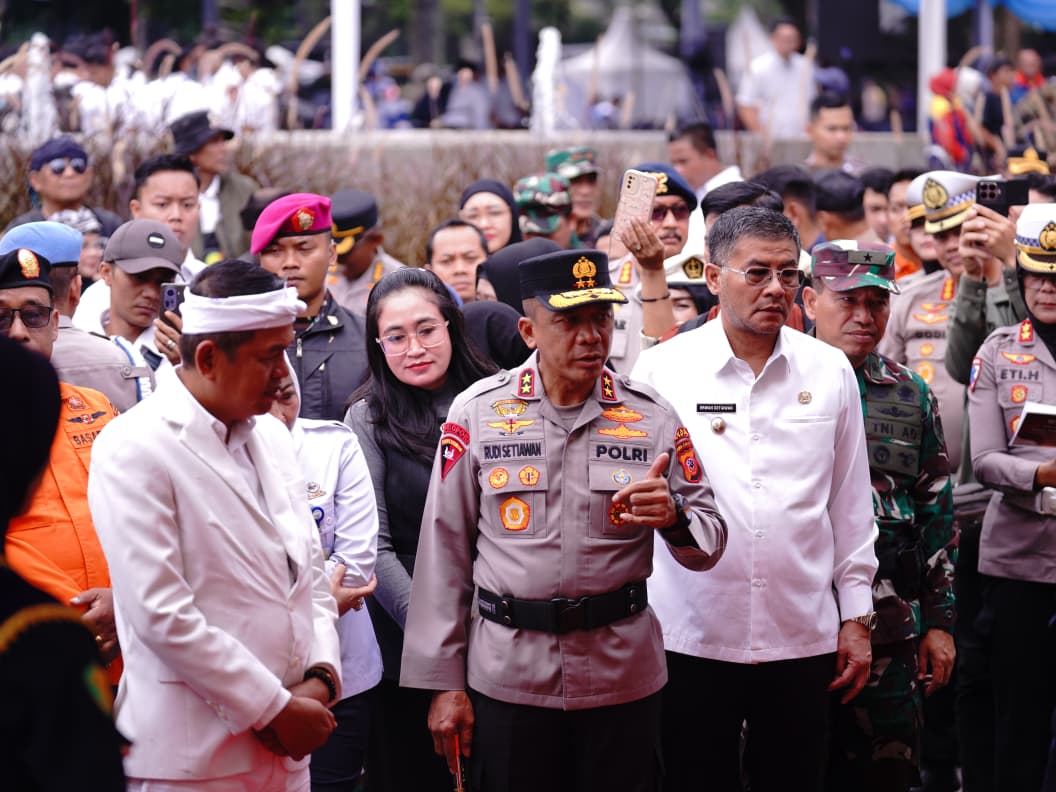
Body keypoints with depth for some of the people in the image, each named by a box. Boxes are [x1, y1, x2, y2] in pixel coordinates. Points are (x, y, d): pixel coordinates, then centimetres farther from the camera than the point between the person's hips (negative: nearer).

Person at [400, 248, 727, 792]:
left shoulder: (652, 417, 1)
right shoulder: (478, 412, -1)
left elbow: (710, 545, 5)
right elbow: (444, 550, 1)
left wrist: (672, 517, -19)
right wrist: (443, 682, -1)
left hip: (623, 680, 1)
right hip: (505, 679, -1)